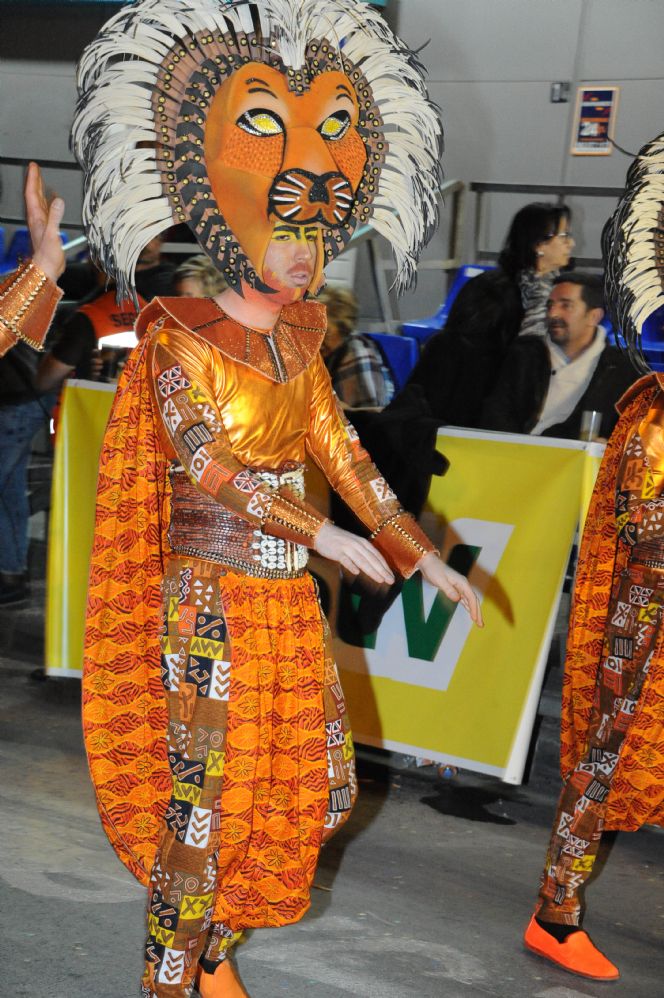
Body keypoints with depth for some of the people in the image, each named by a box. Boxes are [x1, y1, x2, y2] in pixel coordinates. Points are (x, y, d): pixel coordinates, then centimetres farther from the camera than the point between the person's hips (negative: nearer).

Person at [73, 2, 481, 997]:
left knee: (302, 781, 12)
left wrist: (428, 560, 7)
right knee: (201, 794, 0)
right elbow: (209, 469, -17)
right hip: (209, 601, -7)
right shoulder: (178, 338, -11)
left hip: (288, 599, 7)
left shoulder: (298, 342, 8)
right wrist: (333, 538, -19)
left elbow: (346, 459, 10)